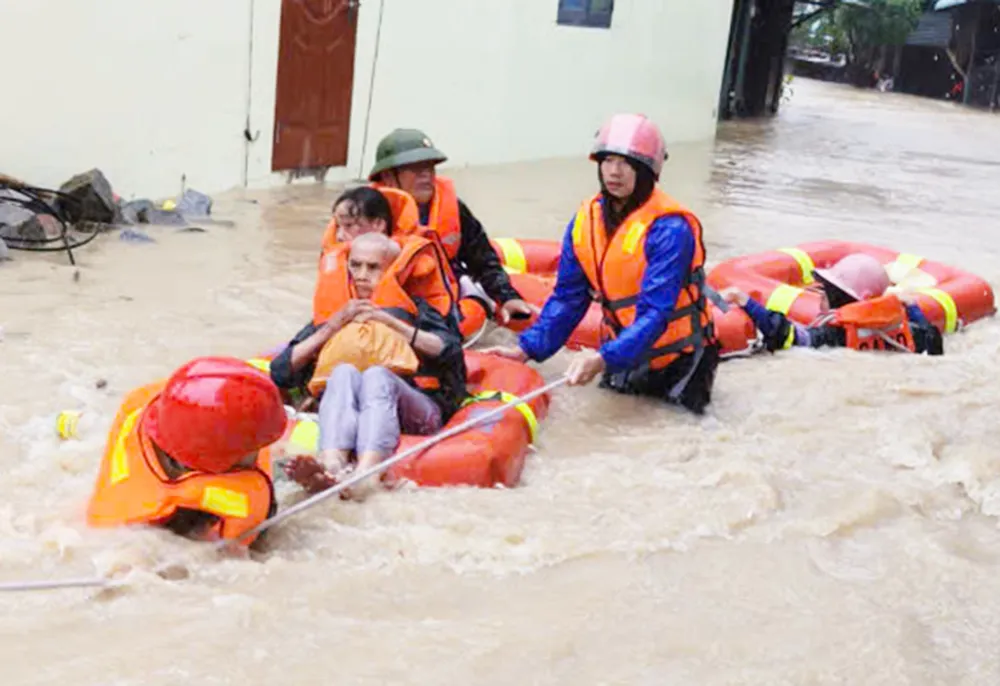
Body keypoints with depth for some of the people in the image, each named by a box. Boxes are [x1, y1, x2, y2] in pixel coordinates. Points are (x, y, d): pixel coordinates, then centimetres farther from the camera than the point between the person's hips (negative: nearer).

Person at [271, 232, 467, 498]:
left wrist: (390, 322, -4)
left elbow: (449, 351, 1)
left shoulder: (413, 306, 23)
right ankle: (332, 467, -57)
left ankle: (366, 473, -61)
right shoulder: (333, 311, 27)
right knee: (343, 371, -28)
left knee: (377, 374, -31)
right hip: (347, 411, 1)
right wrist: (332, 326, 5)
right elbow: (282, 372, 13)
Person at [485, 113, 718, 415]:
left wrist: (604, 359, -43)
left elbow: (655, 312, -31)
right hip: (621, 352, 5)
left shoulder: (669, 229, -25)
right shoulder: (586, 222, -6)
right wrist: (528, 348, -12)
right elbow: (568, 298, -1)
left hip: (676, 358, -5)